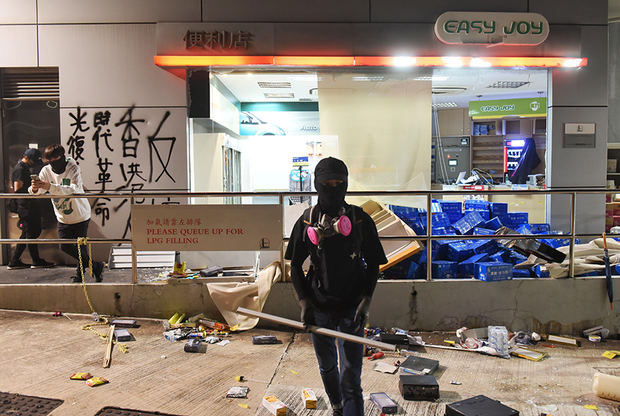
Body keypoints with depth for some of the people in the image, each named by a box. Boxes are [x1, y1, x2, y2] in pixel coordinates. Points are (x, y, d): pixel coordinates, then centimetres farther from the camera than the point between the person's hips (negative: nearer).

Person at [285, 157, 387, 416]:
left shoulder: (360, 220, -3)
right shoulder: (306, 221, 1)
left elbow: (373, 266, 2)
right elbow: (295, 266, 6)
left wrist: (365, 302, -11)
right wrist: (304, 303, -6)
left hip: (351, 308, -2)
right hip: (319, 308, 3)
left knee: (351, 379, -5)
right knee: (327, 368, 21)